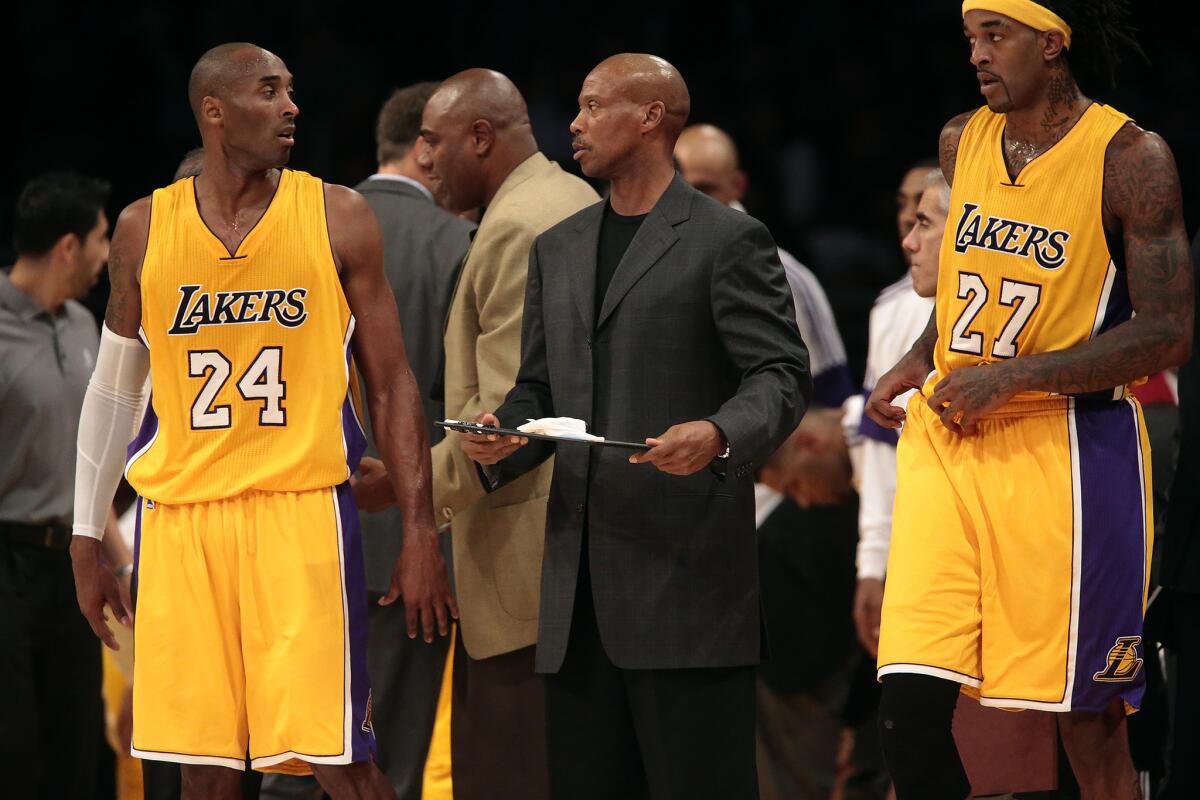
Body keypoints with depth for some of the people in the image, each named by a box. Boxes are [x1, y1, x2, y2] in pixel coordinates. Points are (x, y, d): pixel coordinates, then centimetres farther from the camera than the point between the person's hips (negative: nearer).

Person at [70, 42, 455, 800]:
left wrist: (421, 532, -3)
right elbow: (113, 388, 15)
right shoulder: (146, 229, 7)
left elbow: (393, 382, 3)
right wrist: (87, 538, 14)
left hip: (302, 508, -2)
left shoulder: (338, 218, 1)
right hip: (180, 516, 2)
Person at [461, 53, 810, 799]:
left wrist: (719, 436, -27)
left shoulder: (728, 240, -1)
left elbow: (781, 375, -7)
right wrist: (500, 439, 1)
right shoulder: (558, 249, 21)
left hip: (684, 575, -7)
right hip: (582, 581, 7)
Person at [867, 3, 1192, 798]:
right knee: (911, 697, -8)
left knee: (1090, 719, 1)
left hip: (1068, 451, -5)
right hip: (947, 438, 5)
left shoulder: (1130, 159, -8)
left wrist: (1013, 375, -17)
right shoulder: (963, 143, 10)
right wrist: (913, 367, 10)